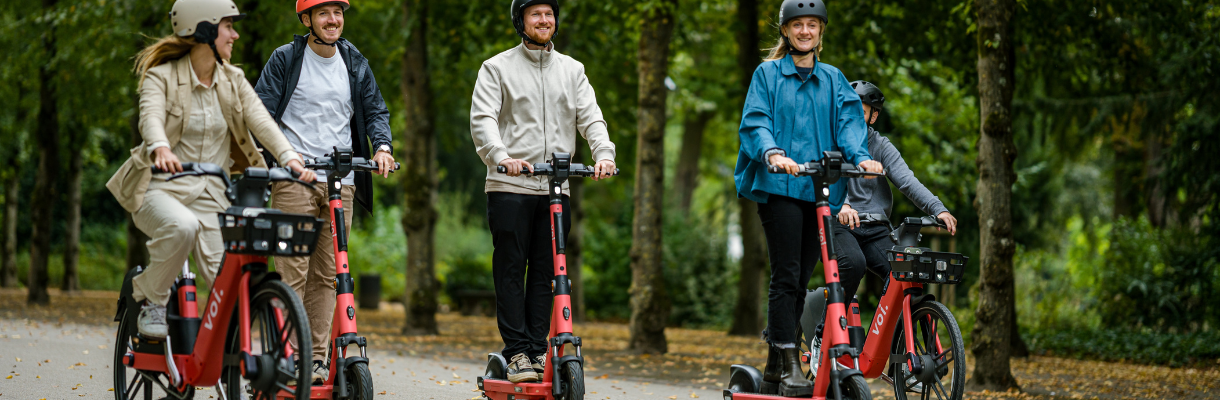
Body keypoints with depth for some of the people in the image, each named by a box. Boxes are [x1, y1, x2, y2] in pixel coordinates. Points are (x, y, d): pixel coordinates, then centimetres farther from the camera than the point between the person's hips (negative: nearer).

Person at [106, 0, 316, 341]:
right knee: (183, 226, -37)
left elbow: (260, 120, -8)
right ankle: (150, 298, -13)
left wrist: (289, 156, -27)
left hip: (209, 194, 4)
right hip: (161, 188, -4)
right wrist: (161, 149, -50)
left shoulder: (233, 80, 7)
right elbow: (151, 117, -27)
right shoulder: (161, 76, -7)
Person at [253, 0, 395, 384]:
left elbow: (375, 110, 16)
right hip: (294, 179, -4)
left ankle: (317, 356, 9)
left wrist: (382, 146, -4)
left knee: (327, 273, 4)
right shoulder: (285, 59, 2)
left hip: (341, 182, 4)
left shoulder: (355, 64, 14)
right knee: (293, 270, -8)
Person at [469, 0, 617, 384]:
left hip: (556, 187, 3)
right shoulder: (498, 68, 4)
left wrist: (604, 154, -14)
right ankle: (517, 352, -2)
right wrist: (500, 156, -26)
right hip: (510, 187, -3)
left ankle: (539, 349, 10)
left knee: (545, 272, 5)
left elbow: (590, 117, 6)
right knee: (510, 269, -4)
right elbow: (482, 119, -8)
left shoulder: (571, 70, 15)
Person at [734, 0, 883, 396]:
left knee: (800, 278, 5)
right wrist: (772, 153, -24)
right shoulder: (767, 74, 7)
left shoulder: (833, 79, 16)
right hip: (778, 186, -4)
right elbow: (754, 123, -4)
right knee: (786, 275, -12)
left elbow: (848, 121, 4)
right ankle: (788, 365, -12)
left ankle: (775, 363, 14)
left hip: (820, 189, 4)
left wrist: (860, 156, -16)